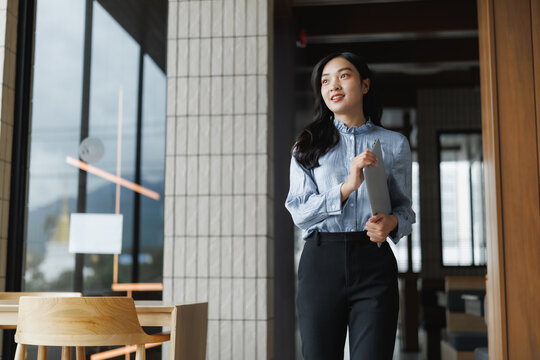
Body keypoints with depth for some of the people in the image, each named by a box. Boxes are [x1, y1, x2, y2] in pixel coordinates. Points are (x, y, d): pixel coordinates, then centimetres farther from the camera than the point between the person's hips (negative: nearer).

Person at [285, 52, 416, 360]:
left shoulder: (394, 144, 11)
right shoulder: (309, 145, 10)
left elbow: (405, 207, 14)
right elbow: (299, 210, 1)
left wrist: (392, 222, -10)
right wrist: (347, 187, -13)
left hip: (373, 262, 0)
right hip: (321, 260, 1)